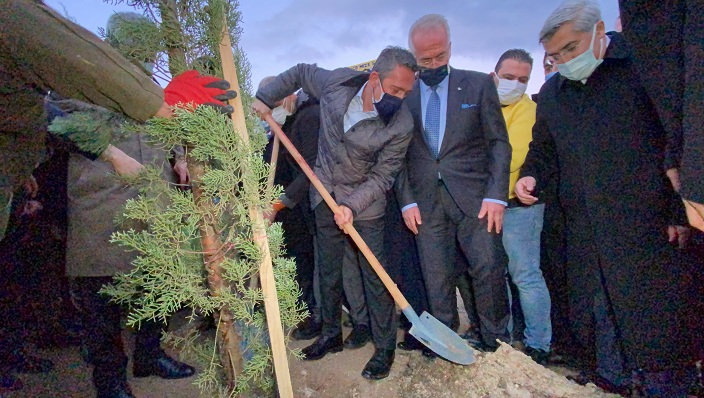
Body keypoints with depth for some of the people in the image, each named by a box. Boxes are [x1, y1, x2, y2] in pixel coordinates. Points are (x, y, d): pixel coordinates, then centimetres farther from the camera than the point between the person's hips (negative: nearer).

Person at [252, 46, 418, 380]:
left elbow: (382, 176, -15)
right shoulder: (337, 82, -14)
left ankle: (385, 348, 16)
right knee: (328, 270, 14)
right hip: (325, 195, 4)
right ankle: (331, 334, 32)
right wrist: (265, 97, 8)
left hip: (365, 201, -3)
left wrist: (351, 205, -26)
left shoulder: (401, 124, -21)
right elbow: (299, 73, 8)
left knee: (374, 275, -1)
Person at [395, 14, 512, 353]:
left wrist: (496, 195, -8)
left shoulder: (478, 84, 5)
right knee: (436, 277, 5)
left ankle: (496, 344, 14)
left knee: (489, 268, -4)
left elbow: (498, 142, 2)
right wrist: (407, 201, -1)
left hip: (474, 196, -1)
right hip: (426, 201, 1)